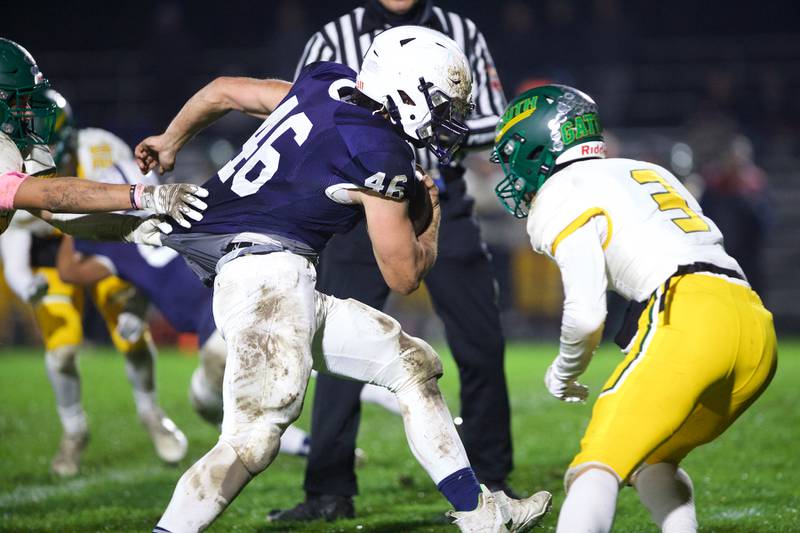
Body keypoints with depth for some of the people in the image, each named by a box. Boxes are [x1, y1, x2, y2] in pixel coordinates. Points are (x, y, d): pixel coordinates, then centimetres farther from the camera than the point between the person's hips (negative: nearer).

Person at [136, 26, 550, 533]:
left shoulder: (328, 83, 12)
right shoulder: (380, 153, -12)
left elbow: (223, 90, 26)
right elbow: (404, 274, -2)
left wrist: (170, 143, 44)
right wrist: (431, 215, 18)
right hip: (268, 275, -10)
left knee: (415, 365, 14)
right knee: (254, 438, -24)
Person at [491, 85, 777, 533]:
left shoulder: (561, 196, 7)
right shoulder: (649, 173, 31)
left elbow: (586, 314, -3)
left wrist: (565, 373, 17)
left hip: (688, 318, -8)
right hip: (758, 326, 8)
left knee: (597, 470, -10)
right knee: (651, 460, 23)